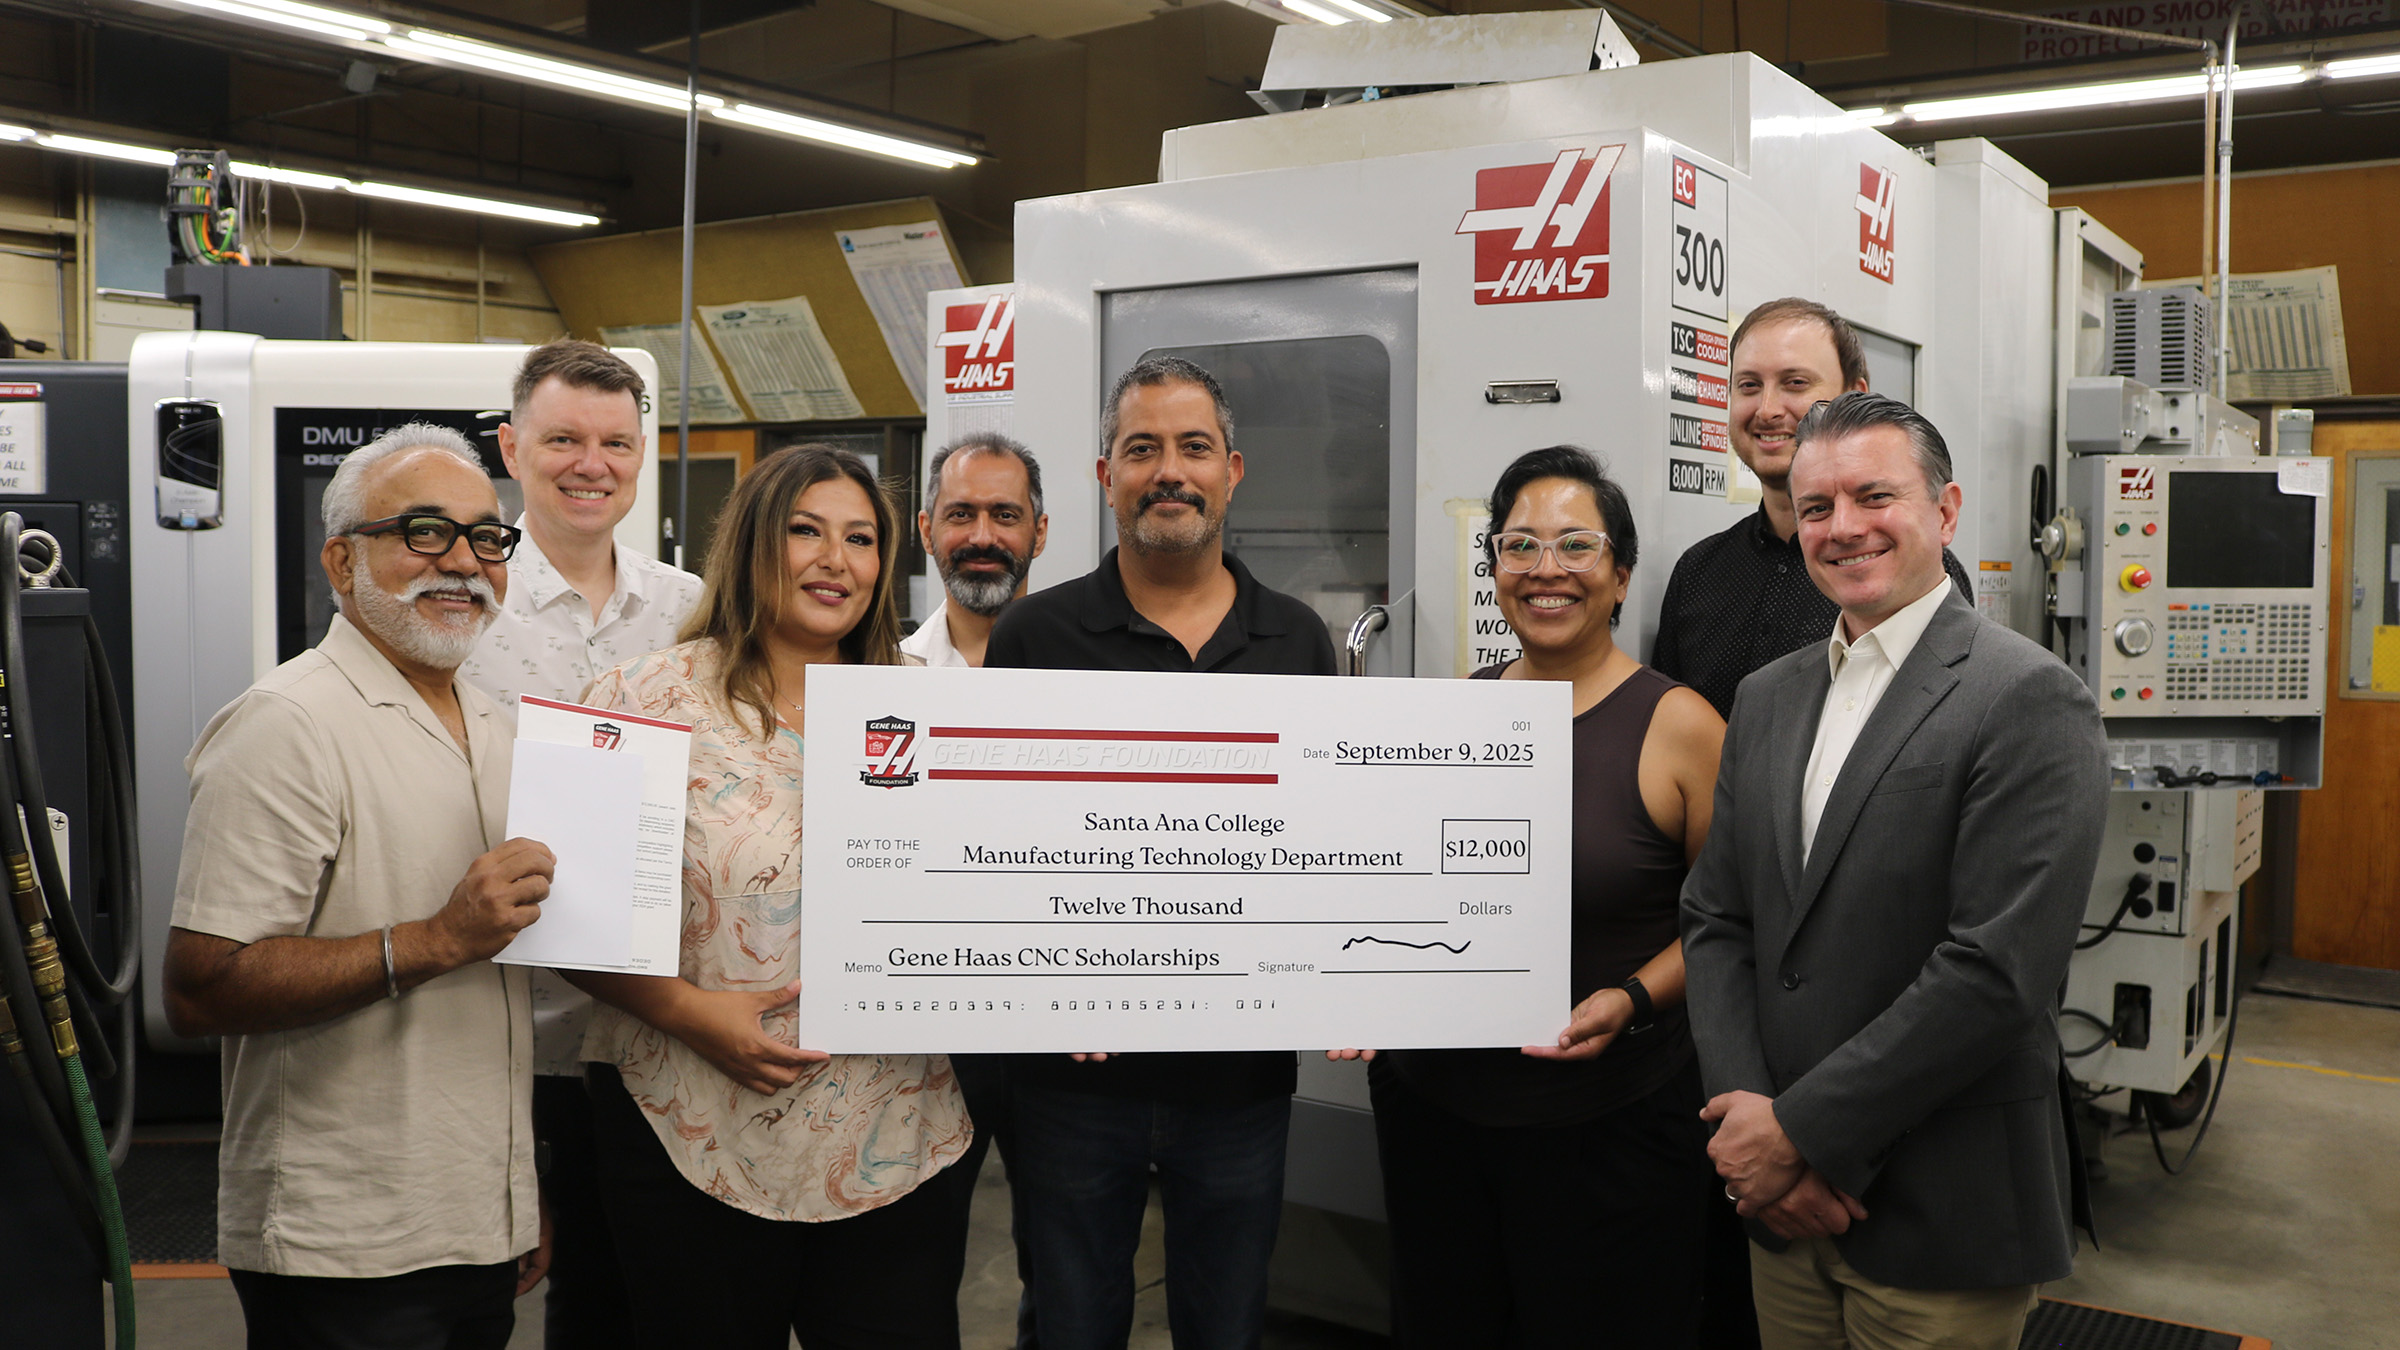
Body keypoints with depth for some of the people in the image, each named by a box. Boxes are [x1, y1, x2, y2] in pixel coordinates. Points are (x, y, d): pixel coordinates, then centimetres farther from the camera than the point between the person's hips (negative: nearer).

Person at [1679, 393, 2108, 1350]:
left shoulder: (2030, 699, -13)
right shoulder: (1766, 699, 8)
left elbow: (1997, 972, -20)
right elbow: (1714, 921, 6)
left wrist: (1799, 1130, -16)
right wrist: (1748, 1120, -8)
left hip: (1942, 1227, -5)